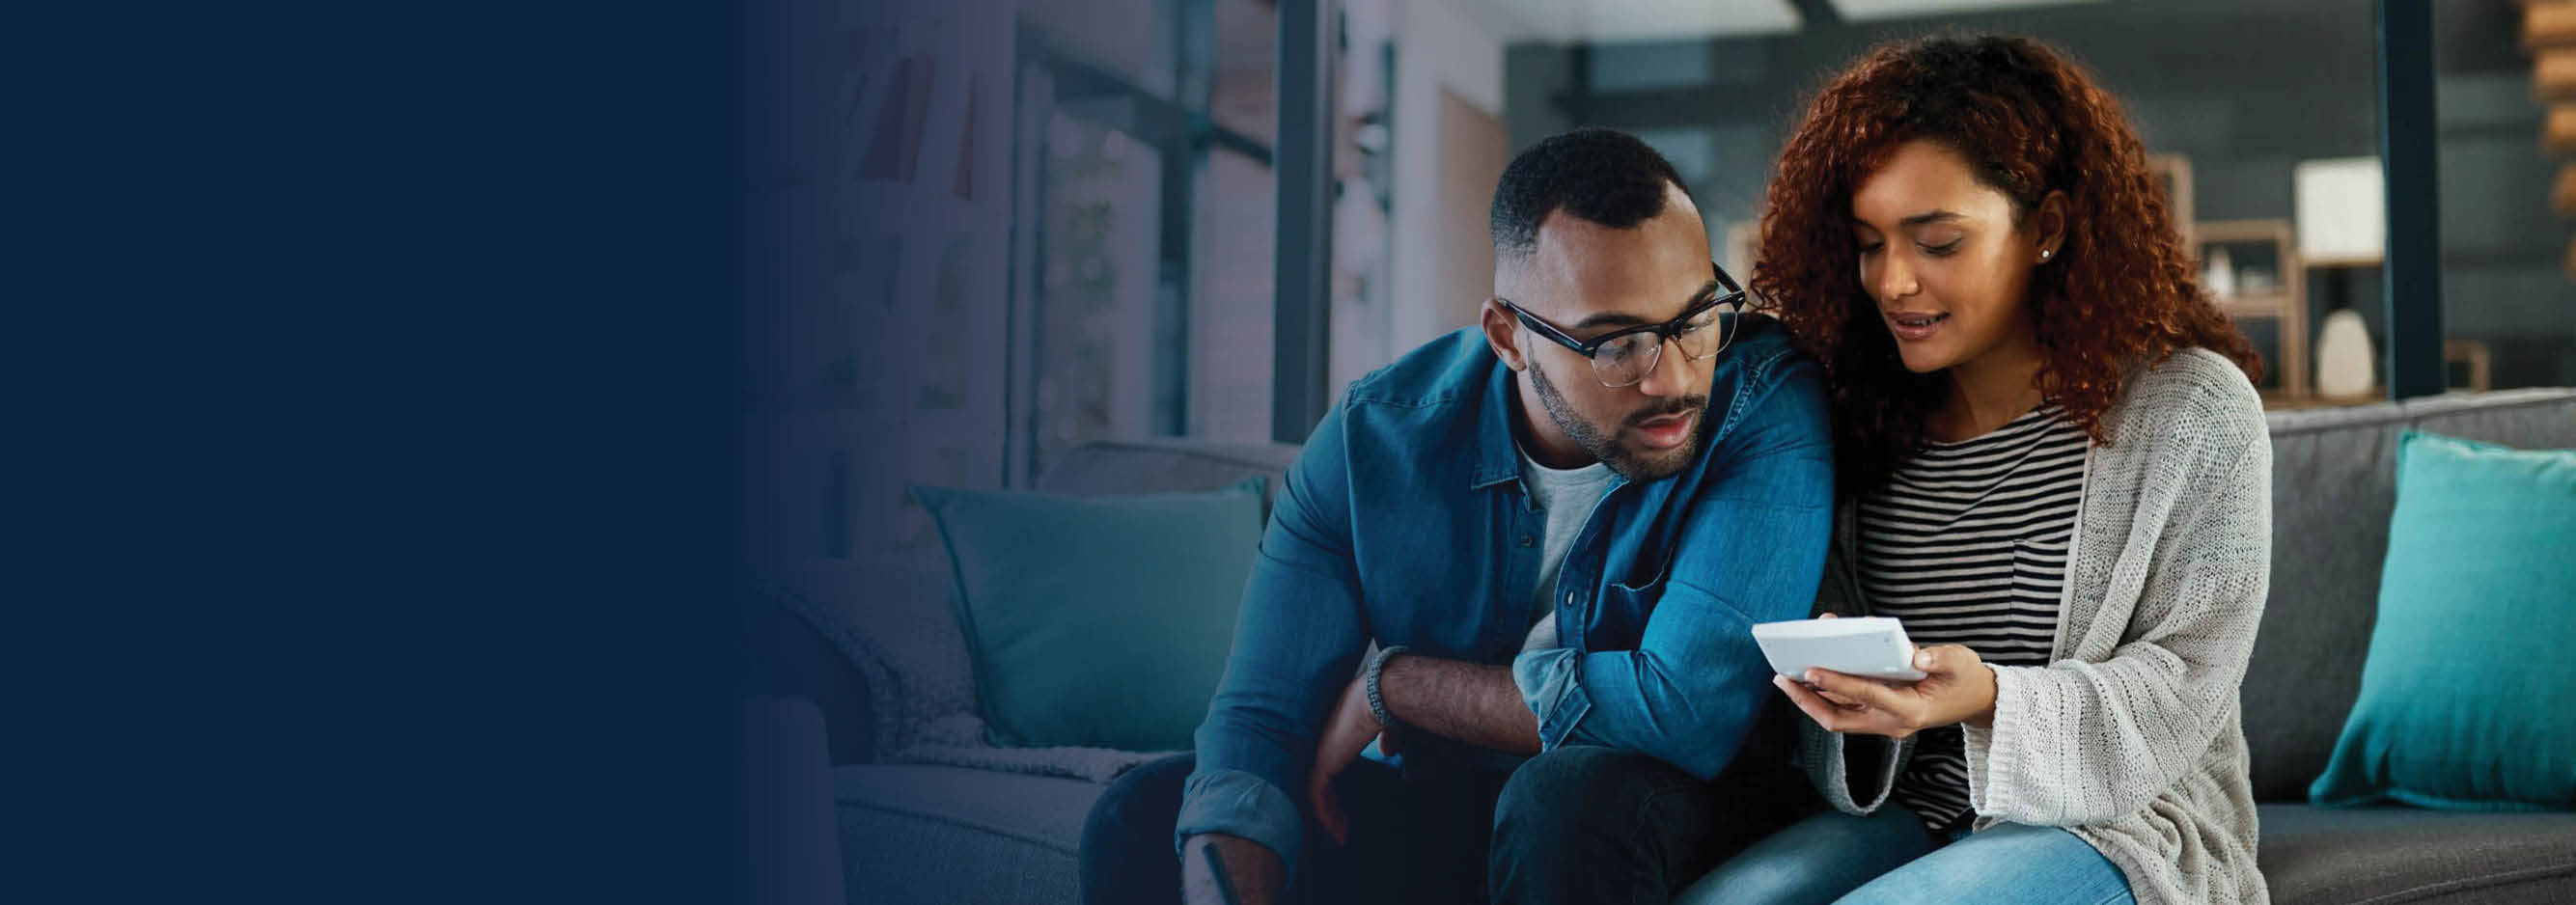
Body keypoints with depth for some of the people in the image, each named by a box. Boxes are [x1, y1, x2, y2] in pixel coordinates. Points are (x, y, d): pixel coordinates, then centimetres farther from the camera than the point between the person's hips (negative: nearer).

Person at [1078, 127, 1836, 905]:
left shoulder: (1767, 405, -23)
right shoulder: (1374, 437, -12)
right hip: (1442, 803, 3)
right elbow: (1258, 721, -14)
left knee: (1575, 794, -36)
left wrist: (1388, 683, -20)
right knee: (1140, 817, -12)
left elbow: (1688, 710, -33)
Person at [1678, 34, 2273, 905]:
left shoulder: (2194, 413, -6)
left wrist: (1988, 698, -27)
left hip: (2123, 821, -4)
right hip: (1906, 810, 4)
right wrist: (1843, 685, -14)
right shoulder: (1864, 415, 7)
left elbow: (2182, 690, -9)